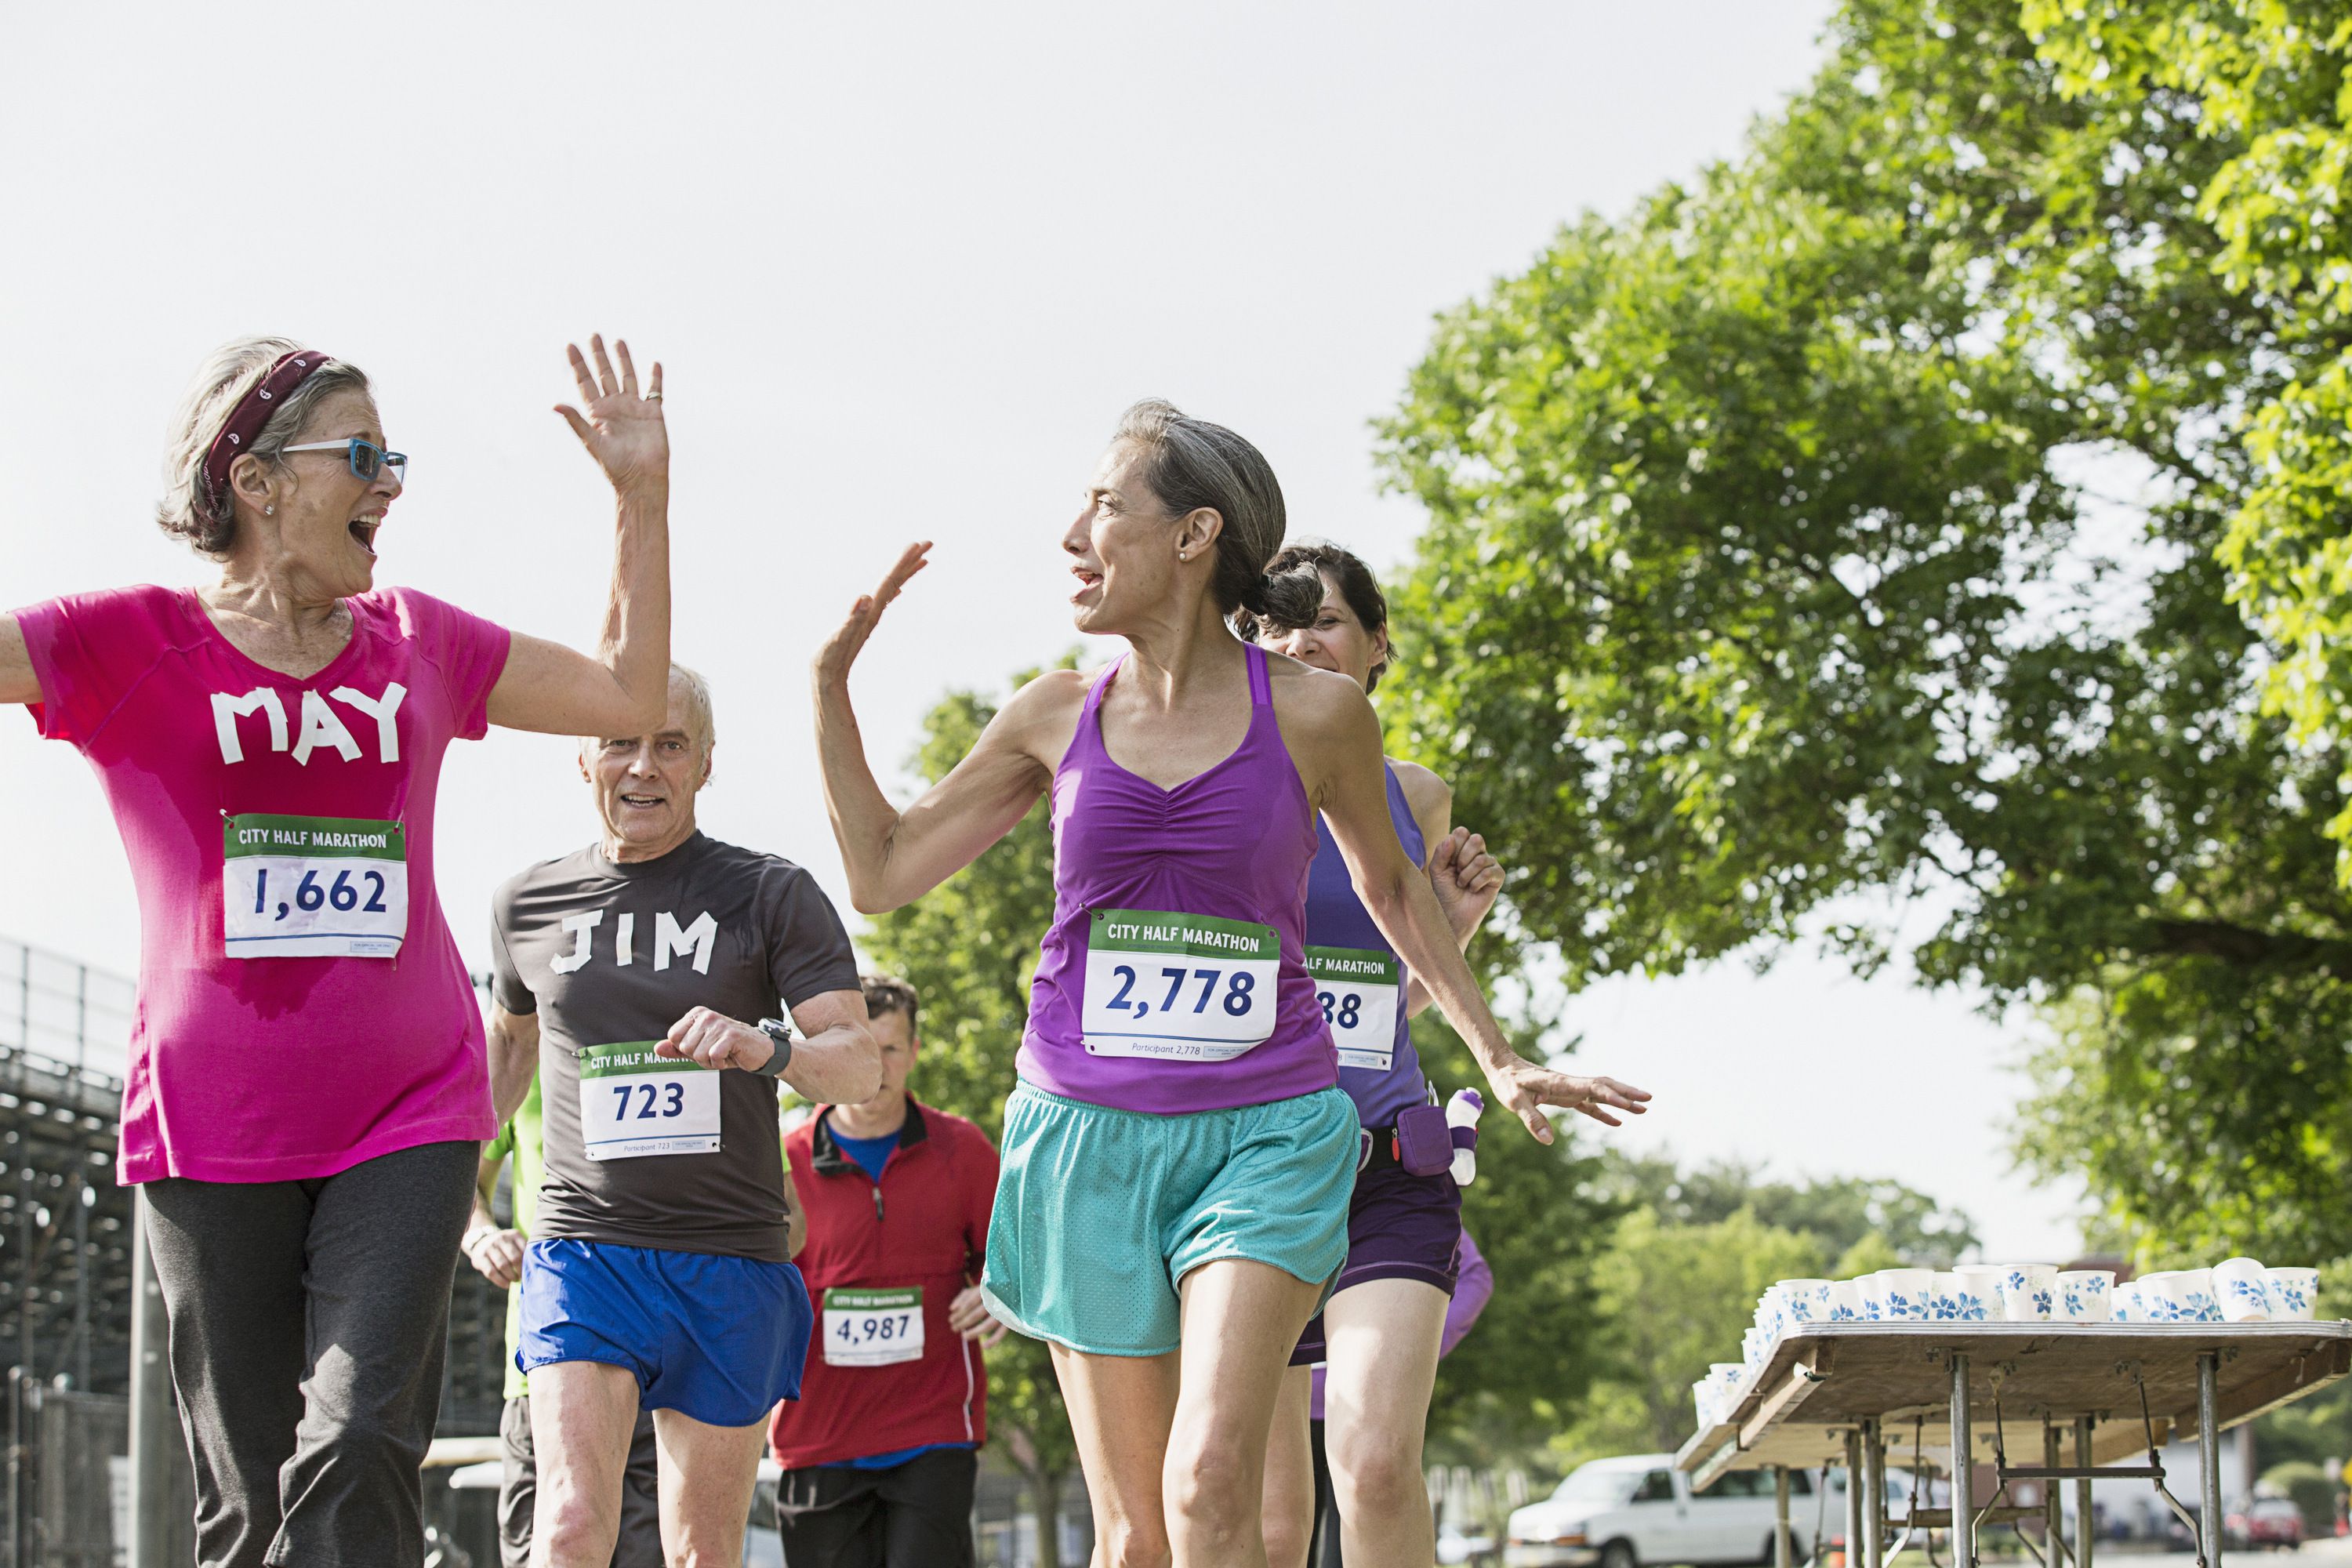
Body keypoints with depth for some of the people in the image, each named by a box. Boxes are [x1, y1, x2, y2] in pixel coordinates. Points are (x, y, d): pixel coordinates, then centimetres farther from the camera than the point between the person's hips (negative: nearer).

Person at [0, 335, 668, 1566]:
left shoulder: (418, 645, 12)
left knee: (359, 1455, -16)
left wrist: (643, 494, 14)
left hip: (408, 1117, 2)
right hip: (211, 1132, -2)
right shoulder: (128, 644, 0)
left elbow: (629, 694, 20)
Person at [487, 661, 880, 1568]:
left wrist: (767, 1047, -28)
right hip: (584, 1250, 0)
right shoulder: (529, 906, 9)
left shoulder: (772, 897, 2)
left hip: (732, 1263, 0)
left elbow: (859, 1065, -8)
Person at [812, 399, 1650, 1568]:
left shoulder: (1316, 713, -3)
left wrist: (1501, 1060, 17)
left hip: (1268, 1131, -3)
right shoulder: (1056, 716, 5)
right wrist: (832, 679, 6)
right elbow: (882, 871, 14)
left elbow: (1390, 885, 15)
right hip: (1088, 1131, 3)